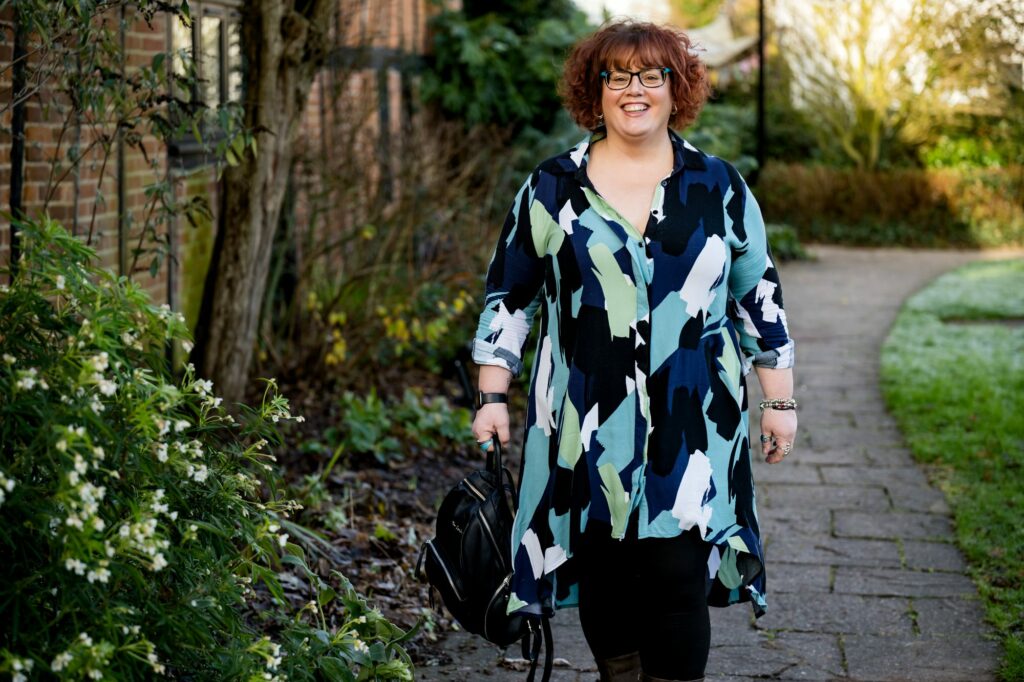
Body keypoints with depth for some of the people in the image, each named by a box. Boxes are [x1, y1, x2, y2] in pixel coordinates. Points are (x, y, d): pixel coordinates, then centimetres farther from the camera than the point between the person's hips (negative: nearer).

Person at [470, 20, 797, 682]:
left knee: (678, 577, -6)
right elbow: (508, 295, 9)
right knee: (603, 575, 7)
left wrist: (780, 400, 8)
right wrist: (493, 396, 4)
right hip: (587, 426, 1)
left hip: (693, 424, -1)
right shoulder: (551, 189, 5)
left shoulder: (719, 187, 5)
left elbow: (759, 297, 9)